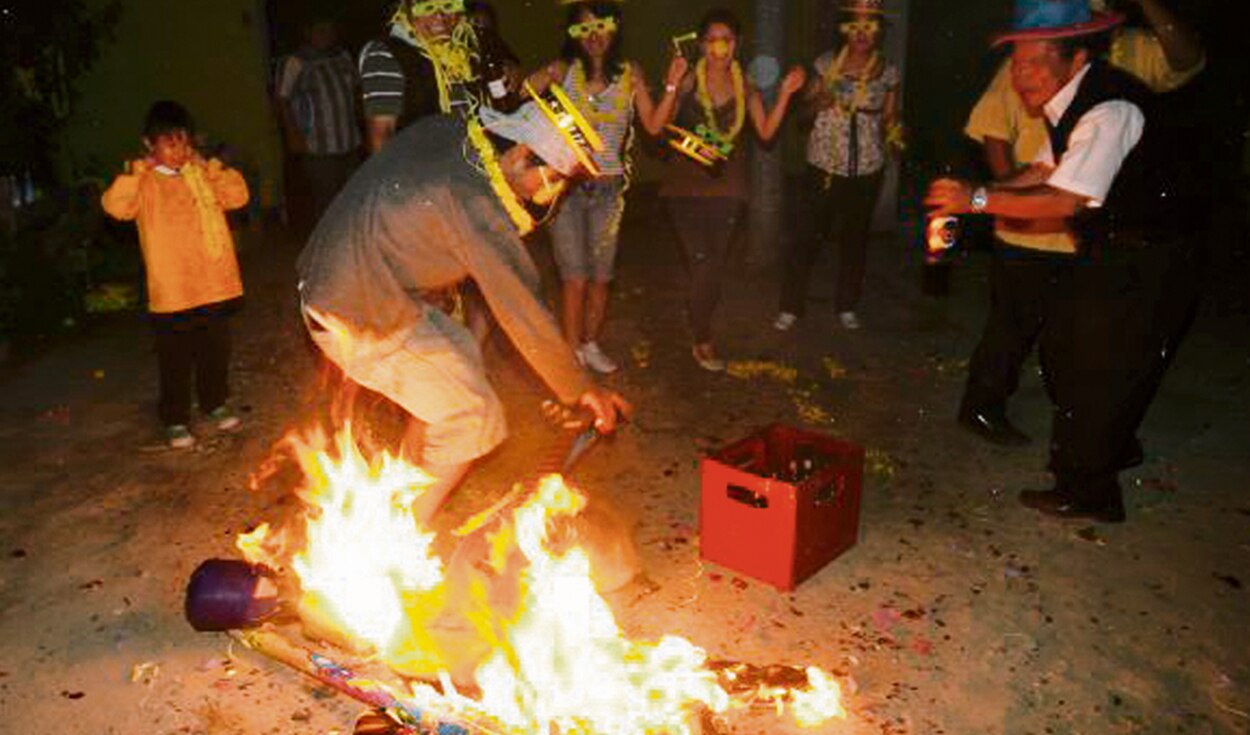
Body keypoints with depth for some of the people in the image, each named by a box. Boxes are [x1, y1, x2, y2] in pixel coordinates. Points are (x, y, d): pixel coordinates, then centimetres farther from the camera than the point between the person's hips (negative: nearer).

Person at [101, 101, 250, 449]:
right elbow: (116, 206, -18)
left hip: (214, 285, 4)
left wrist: (210, 166, -5)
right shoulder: (145, 182, -3)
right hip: (171, 290, -4)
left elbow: (238, 195, 0)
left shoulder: (202, 174, 9)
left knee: (216, 351, 16)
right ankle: (175, 420, 16)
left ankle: (215, 403, 33)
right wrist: (137, 169, -19)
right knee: (176, 359, 5)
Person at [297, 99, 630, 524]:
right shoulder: (475, 203, -24)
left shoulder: (443, 131, 0)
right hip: (360, 326, -9)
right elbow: (519, 308, -22)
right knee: (474, 420, -2)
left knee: (462, 353, 22)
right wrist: (581, 388, -13)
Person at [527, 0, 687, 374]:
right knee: (575, 277, -2)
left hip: (608, 188, 2)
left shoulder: (629, 73, 4)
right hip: (567, 185, -2)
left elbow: (654, 125, -1)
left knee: (601, 276, 9)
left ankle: (591, 345, 27)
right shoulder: (563, 70, -1)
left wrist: (672, 85, -11)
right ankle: (572, 352, 13)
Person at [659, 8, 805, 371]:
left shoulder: (745, 88, 7)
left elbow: (766, 131, 0)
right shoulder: (688, 83, -2)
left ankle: (701, 334, 26)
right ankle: (703, 341, 11)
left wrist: (785, 95, -9)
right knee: (703, 262, -7)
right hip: (689, 183, -3)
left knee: (714, 264, 8)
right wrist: (672, 89, -21)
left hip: (728, 185, 3)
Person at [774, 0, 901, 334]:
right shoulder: (826, 63, -1)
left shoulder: (888, 72, 3)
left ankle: (847, 306, 26)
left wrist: (892, 131, -12)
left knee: (855, 238, 11)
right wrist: (818, 102, -17)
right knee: (809, 235, -3)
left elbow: (889, 119, 9)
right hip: (824, 164, -1)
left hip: (866, 168, 2)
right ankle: (791, 307, 9)